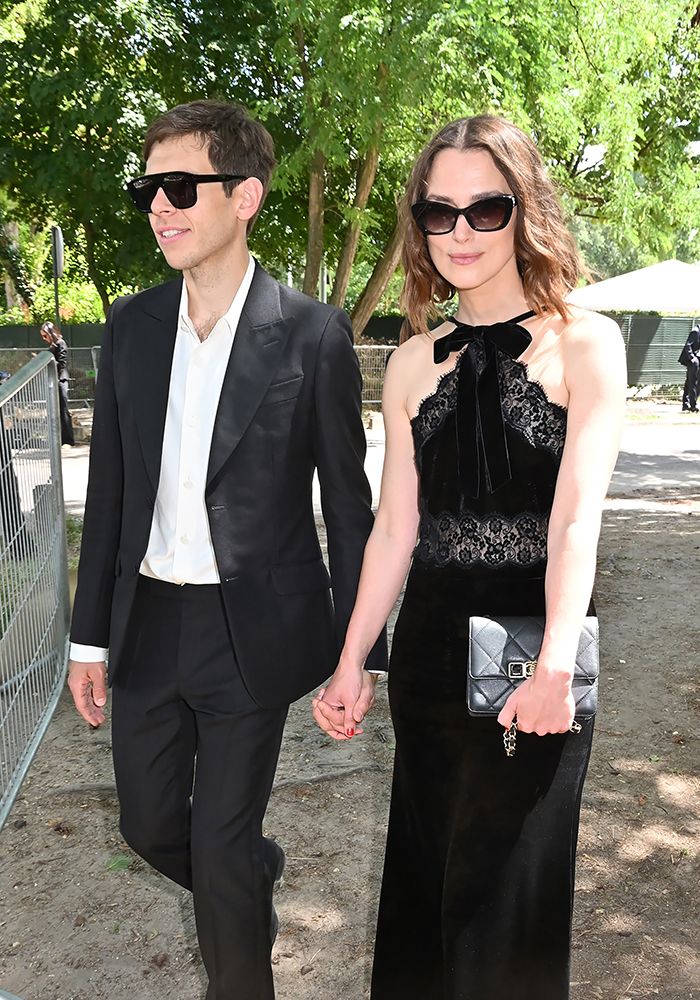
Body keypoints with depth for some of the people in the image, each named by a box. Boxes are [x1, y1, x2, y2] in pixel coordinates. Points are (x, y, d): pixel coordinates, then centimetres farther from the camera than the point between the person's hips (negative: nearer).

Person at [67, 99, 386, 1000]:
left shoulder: (311, 334, -10)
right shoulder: (131, 326, 3)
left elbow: (347, 502, -6)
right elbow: (108, 490, 7)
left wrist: (358, 653, -7)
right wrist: (91, 633, 8)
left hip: (251, 629, -5)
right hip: (147, 621, 5)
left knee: (222, 849, 7)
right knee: (149, 824, 19)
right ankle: (258, 873, 50)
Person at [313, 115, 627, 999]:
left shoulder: (583, 343, -5)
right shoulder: (413, 363, 7)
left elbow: (576, 517, -15)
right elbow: (395, 526, 6)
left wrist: (555, 667, -26)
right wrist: (350, 663, 2)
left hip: (534, 647, -4)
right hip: (430, 643, 4)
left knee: (503, 889, 7)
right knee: (427, 871, 17)